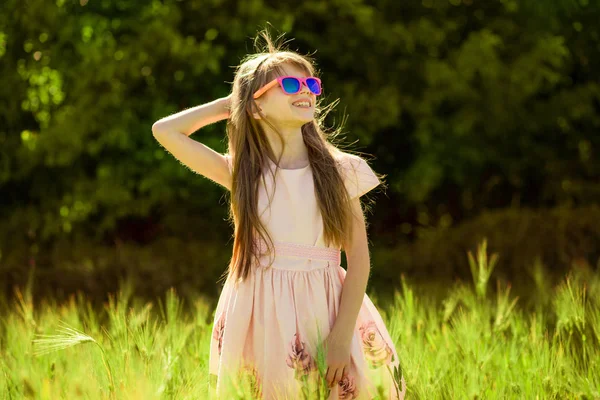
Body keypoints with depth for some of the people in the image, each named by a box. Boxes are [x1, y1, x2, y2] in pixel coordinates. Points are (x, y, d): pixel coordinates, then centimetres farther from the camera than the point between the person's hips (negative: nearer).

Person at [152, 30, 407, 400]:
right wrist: (229, 104, 6)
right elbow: (166, 131, -1)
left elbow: (359, 256, -4)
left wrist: (342, 335, -13)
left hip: (322, 314, -1)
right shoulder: (243, 174, 2)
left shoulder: (340, 171, -1)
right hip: (260, 319, 1)